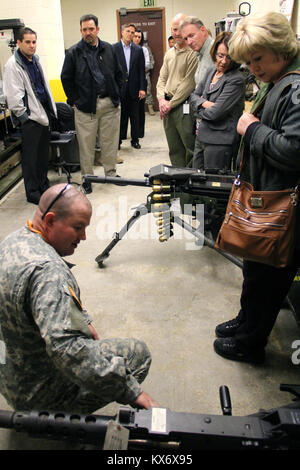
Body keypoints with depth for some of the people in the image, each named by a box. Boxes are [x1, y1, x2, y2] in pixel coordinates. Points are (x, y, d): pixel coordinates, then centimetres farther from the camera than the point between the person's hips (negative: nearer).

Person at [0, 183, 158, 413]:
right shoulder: (45, 269, -32)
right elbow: (67, 349, -39)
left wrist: (84, 321, 12)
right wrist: (132, 391, -34)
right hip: (37, 392, -9)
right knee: (137, 352, -7)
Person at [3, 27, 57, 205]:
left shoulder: (36, 60, 14)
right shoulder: (13, 65, -12)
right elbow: (13, 96, -16)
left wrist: (52, 110, 16)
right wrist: (24, 116, -14)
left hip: (44, 115, 8)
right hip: (30, 119, -8)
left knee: (44, 154, 15)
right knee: (30, 157, 1)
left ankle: (44, 185, 30)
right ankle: (32, 193, 11)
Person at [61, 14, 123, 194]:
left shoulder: (109, 49, 8)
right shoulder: (74, 52, -1)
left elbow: (118, 74, 15)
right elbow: (66, 79, 3)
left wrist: (116, 96, 7)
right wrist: (75, 100, -2)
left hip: (110, 104, 3)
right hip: (85, 105, -2)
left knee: (110, 141, 9)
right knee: (86, 144, 2)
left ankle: (111, 173, 24)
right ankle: (87, 178, 14)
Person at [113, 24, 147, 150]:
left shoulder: (138, 50, 7)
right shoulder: (113, 48, 0)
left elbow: (141, 70, 4)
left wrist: (142, 88, -3)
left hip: (134, 88, 2)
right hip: (119, 88, -2)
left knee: (135, 116, 8)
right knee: (120, 115, 5)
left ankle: (135, 140, 18)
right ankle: (118, 140, 14)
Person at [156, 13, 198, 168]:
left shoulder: (193, 53, -9)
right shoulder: (169, 53, 16)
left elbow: (189, 83, -14)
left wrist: (171, 104, -11)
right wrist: (162, 100, -1)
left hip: (184, 106, -7)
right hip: (167, 106, 7)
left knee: (190, 146, -4)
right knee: (174, 149, 13)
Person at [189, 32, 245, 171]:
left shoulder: (237, 80, -15)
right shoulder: (211, 71, 10)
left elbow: (215, 113, -20)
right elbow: (193, 96, 10)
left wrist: (198, 110, -1)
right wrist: (205, 103, -11)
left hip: (219, 142, -7)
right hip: (201, 136, 7)